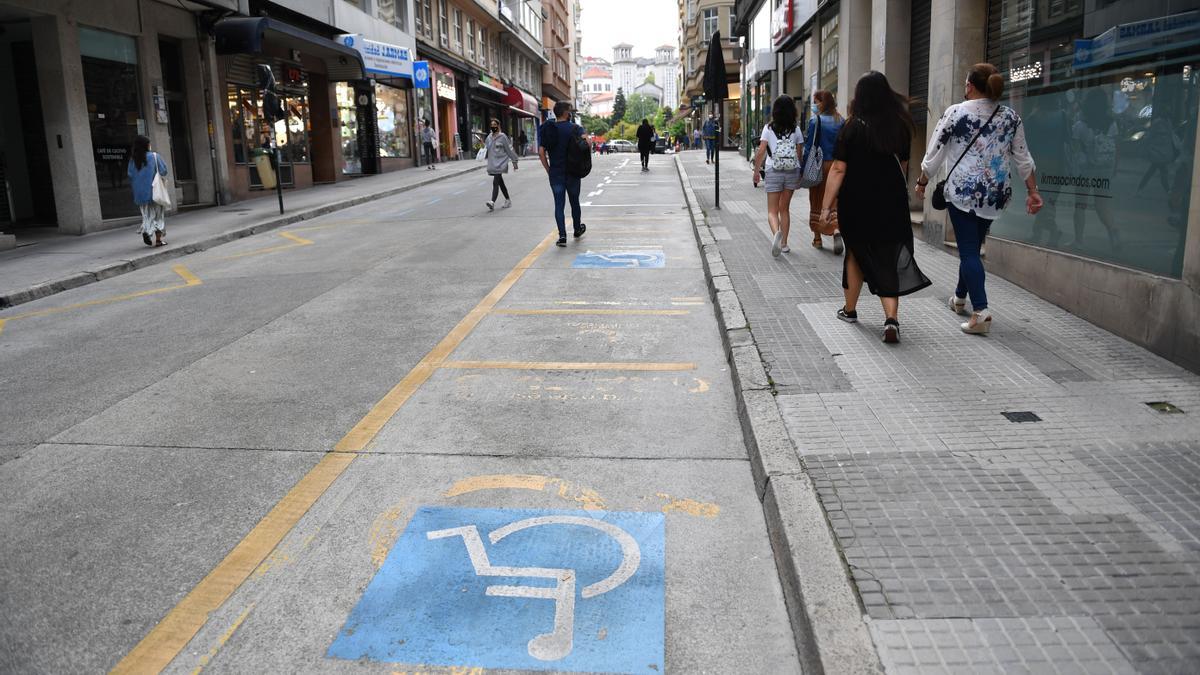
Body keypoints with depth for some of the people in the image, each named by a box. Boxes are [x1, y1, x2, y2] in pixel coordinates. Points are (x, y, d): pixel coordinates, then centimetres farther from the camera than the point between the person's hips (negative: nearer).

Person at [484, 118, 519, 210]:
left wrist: (514, 162, -3)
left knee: (495, 182, -18)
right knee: (500, 182, 15)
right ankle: (508, 200, 27)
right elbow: (486, 148, 15)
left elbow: (509, 149, -3)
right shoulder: (489, 137, 11)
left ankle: (492, 203, -29)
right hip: (492, 163, 7)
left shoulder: (502, 136, -5)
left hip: (500, 163, -7)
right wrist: (482, 144, -6)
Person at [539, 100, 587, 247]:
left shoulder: (547, 129, 1)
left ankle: (562, 235, -7)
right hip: (573, 172, -1)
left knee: (559, 204, 3)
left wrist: (548, 169, 4)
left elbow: (541, 152, -4)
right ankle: (577, 229, 36)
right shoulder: (574, 128, -6)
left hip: (555, 173, 1)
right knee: (574, 202, 17)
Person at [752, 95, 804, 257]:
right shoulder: (796, 129, 2)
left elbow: (761, 152, -7)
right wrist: (800, 175, 12)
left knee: (772, 210, 3)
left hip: (774, 171, -2)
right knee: (785, 208, 15)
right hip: (792, 171, 2)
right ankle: (784, 243, 16)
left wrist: (756, 171, 3)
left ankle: (776, 233, -27)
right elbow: (800, 154, 3)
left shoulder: (769, 128, -3)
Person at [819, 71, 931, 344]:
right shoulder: (900, 126, 3)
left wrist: (826, 206, -10)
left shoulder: (853, 127, -9)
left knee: (856, 253, 16)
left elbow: (838, 170, -13)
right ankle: (891, 317, -12)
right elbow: (901, 165, 13)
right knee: (889, 258, 4)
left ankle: (850, 310, 28)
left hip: (857, 204, -2)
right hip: (893, 204, 2)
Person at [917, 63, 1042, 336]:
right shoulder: (1011, 116, 5)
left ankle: (981, 311, -14)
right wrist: (1033, 191, 15)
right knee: (973, 246, 19)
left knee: (968, 249, -3)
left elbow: (934, 154, -3)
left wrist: (922, 182, 11)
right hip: (995, 194, 5)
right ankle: (960, 298, 36)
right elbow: (1023, 158, 8)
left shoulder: (955, 113, -7)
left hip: (962, 191, -4)